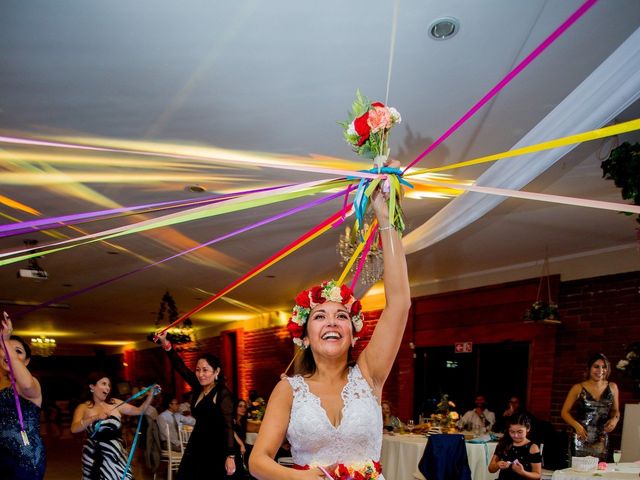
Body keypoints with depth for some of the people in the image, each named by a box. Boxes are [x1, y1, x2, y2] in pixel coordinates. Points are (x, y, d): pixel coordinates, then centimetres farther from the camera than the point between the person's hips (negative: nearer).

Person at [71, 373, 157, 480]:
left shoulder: (115, 403, 3)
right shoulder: (83, 407, -1)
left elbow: (139, 411, 1)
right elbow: (74, 429, -17)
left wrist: (150, 396, -14)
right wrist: (95, 417, -30)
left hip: (115, 454, 1)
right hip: (94, 457, -1)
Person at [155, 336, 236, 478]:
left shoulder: (223, 393, -13)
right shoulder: (198, 388, 7)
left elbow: (228, 426, -18)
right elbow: (180, 367, 5)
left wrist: (230, 456, -24)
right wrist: (165, 343, -3)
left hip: (214, 449, -7)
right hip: (196, 446, 7)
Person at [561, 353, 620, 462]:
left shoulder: (612, 387, 7)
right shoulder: (578, 388, -3)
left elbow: (615, 410, 20)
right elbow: (565, 412, -1)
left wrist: (615, 419, -1)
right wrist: (576, 425, -17)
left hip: (602, 441, 3)